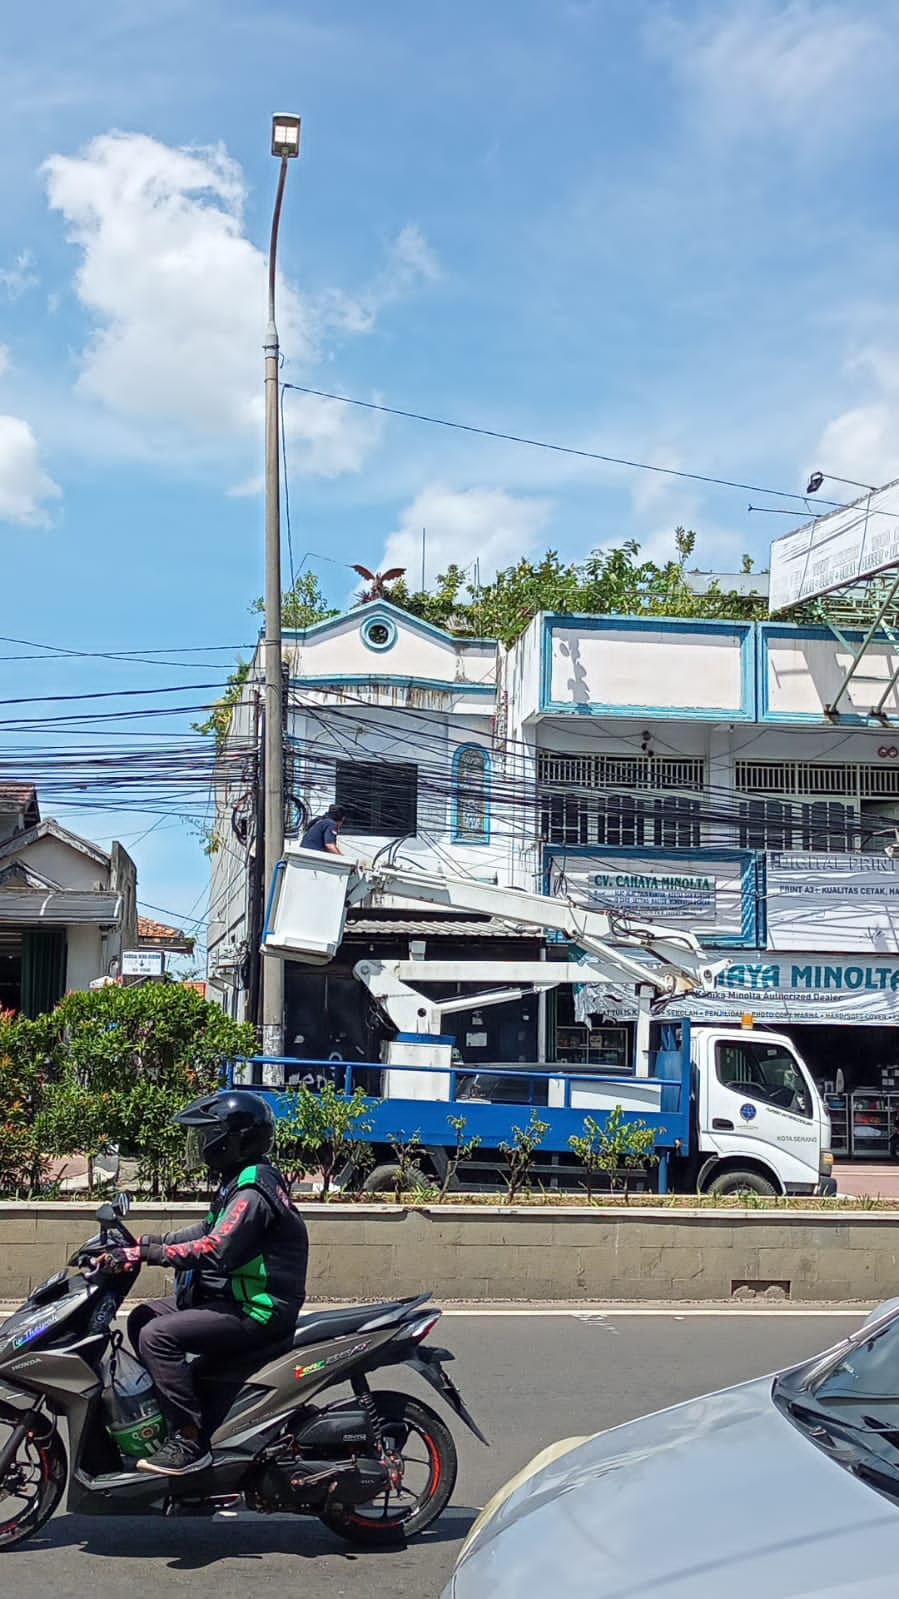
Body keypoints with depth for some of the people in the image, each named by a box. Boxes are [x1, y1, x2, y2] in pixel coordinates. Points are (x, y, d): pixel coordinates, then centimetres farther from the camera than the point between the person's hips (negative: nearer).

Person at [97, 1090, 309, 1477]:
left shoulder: (253, 1190, -19)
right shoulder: (239, 1180, 14)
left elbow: (215, 1251, -29)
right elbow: (210, 1231, 17)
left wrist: (146, 1253, -27)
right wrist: (150, 1242, 5)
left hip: (259, 1311, -11)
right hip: (233, 1298, 11)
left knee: (158, 1334, -23)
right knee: (143, 1317, 12)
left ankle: (189, 1441, -21)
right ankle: (164, 1410, 16)